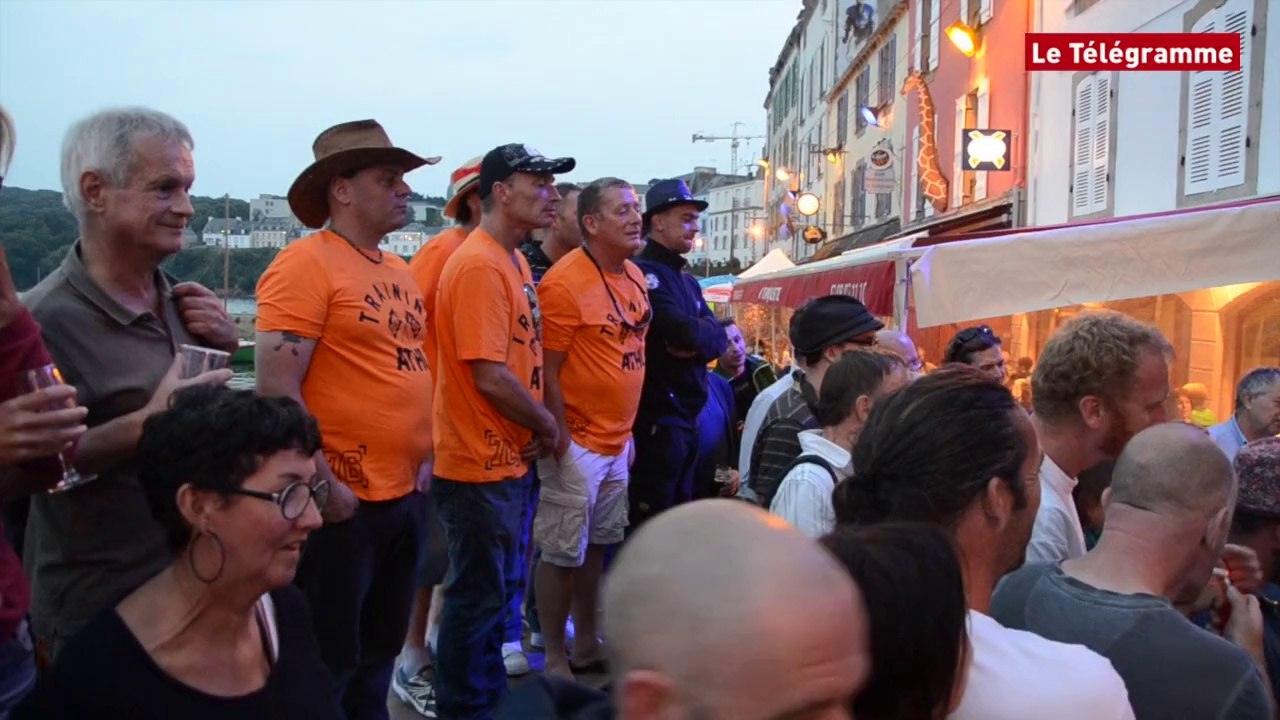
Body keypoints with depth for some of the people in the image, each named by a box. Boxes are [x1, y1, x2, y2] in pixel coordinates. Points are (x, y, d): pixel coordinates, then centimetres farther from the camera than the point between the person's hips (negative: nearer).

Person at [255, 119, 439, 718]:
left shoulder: (399, 272, 12)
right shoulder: (305, 265, -14)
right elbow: (276, 389, -19)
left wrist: (423, 456, 14)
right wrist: (324, 485, -19)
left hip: (404, 497, 8)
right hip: (343, 503, -8)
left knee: (378, 656, 21)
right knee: (326, 668, 7)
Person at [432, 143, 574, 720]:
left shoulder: (514, 261, 11)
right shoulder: (478, 265, -20)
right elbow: (490, 376, -24)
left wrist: (532, 432, 5)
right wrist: (547, 426, -10)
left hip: (508, 459, 10)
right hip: (479, 463, -10)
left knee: (496, 588, 21)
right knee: (477, 595, 4)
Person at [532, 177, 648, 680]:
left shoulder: (635, 276, 9)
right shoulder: (565, 282, -17)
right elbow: (547, 370, -17)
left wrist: (626, 430, 17)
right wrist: (559, 440, -17)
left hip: (616, 440, 8)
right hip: (577, 443, -8)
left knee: (596, 545, 18)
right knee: (562, 553, 3)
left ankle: (587, 643, 31)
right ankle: (554, 660, 17)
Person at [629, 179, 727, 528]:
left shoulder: (688, 281, 19)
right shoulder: (644, 273, -12)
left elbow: (715, 335, 8)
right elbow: (685, 333, -23)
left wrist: (700, 344, -12)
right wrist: (715, 333, -4)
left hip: (687, 416, 9)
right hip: (657, 418, -9)